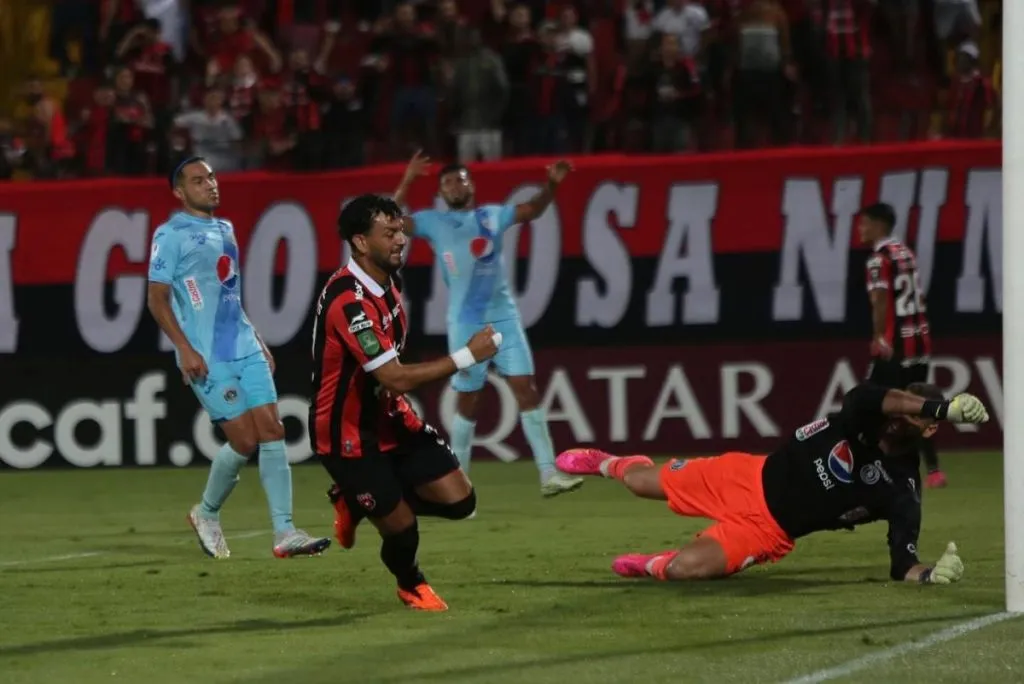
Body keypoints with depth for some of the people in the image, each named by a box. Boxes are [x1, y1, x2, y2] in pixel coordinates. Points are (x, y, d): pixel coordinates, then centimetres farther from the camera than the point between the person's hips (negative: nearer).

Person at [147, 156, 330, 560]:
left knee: (272, 432, -4)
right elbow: (157, 299, -8)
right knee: (244, 440, -9)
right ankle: (207, 514, 16)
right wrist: (185, 349, -17)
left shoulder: (225, 230, 18)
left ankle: (284, 533, -6)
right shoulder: (171, 235, -5)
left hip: (245, 349, 7)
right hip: (207, 358, -7)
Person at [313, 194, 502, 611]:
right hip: (348, 436, -8)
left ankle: (359, 502, 22)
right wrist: (467, 356, -31)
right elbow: (395, 379, -33)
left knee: (458, 501, -1)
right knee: (401, 528, -5)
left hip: (388, 418, 8)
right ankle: (410, 585, 32)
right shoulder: (348, 301, -29)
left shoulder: (385, 283, 2)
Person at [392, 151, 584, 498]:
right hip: (466, 323, -2)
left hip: (504, 317, 2)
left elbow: (532, 209, 15)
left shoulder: (491, 215, 10)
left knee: (527, 390, -5)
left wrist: (551, 184, -3)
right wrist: (407, 181, -13)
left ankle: (548, 474, -7)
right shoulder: (434, 222, 3)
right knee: (467, 400, 4)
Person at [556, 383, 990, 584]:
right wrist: (945, 407, -54)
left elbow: (902, 565, -19)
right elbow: (885, 400, -39)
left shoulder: (900, 492, -17)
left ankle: (648, 566, 16)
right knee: (644, 482, 13)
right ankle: (609, 465, 53)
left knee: (685, 567, -23)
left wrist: (931, 574, -43)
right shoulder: (864, 414, -14)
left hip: (768, 530, -2)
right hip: (753, 478, 2)